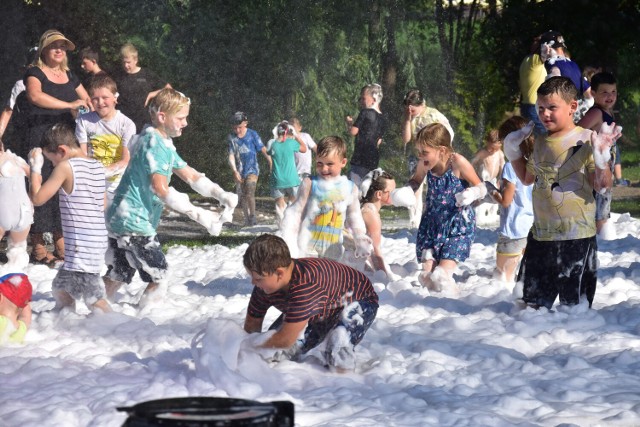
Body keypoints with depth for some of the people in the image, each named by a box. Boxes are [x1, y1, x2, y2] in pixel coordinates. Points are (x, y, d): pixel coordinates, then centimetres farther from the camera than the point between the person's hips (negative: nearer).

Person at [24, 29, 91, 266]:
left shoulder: (69, 76, 17)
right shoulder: (35, 73, -3)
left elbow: (88, 101, 25)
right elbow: (35, 96, -24)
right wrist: (69, 105, -30)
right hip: (41, 138, -6)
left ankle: (61, 244, 9)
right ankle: (38, 247, -5)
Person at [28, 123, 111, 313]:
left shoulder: (66, 167, -13)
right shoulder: (97, 167, 9)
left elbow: (37, 198, -10)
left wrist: (35, 168, 2)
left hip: (81, 247, -9)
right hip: (97, 242, 9)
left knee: (94, 300, -10)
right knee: (60, 287, 21)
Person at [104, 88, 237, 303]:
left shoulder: (163, 143, 15)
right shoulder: (154, 143, -18)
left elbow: (189, 175, 15)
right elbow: (161, 189, -28)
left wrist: (221, 195, -1)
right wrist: (198, 214, -30)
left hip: (122, 220, 10)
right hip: (135, 222, -10)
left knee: (118, 276, 15)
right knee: (157, 273, -1)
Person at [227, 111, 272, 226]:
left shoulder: (252, 134, -5)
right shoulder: (231, 138, 0)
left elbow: (263, 150, -4)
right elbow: (231, 155, -4)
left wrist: (271, 163, -11)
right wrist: (234, 171, -16)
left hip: (252, 169, -3)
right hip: (239, 171, 3)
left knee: (249, 193, -17)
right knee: (242, 196, 6)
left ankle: (253, 216, -3)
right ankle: (247, 218, 17)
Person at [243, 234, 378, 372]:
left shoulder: (305, 284, -45)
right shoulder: (266, 283, -22)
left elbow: (285, 340, -41)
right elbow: (252, 324, -7)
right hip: (321, 313, 7)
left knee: (337, 352, -36)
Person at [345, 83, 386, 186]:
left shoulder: (365, 112, -9)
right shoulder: (382, 119, 13)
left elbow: (353, 131, -10)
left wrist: (349, 122, 9)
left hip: (361, 158, -8)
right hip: (374, 159, 8)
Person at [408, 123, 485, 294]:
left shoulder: (457, 162, -18)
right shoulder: (425, 165, -4)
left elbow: (481, 187, -8)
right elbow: (415, 182, 18)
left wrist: (472, 193, -31)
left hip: (458, 225, -5)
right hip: (432, 225, 5)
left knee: (441, 275, -16)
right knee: (427, 275, -5)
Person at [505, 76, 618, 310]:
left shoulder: (586, 140, -10)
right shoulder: (540, 142, 11)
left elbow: (602, 184, -13)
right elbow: (528, 178, 26)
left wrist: (601, 160, -29)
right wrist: (513, 152, 17)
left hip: (577, 235, -6)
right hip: (541, 235, 6)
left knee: (575, 303, 4)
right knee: (533, 303, 11)